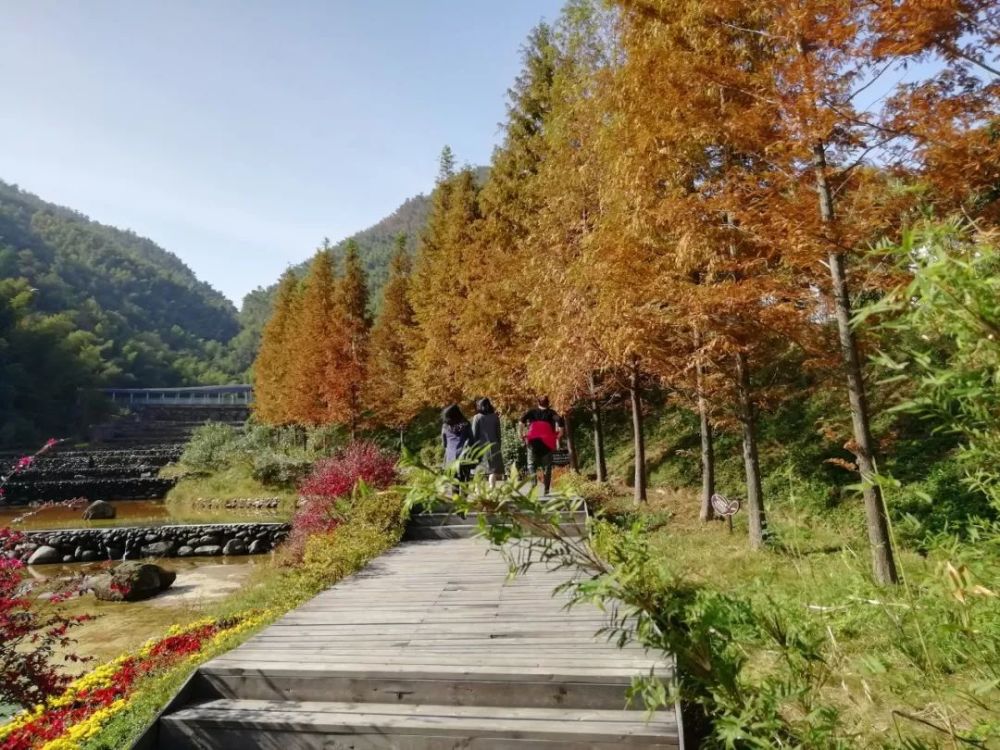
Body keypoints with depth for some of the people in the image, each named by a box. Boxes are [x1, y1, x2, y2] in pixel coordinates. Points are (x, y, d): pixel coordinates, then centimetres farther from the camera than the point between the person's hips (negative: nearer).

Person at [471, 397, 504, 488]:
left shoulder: (477, 417, -2)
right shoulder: (495, 417, 4)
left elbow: (474, 434, -3)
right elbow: (498, 434, 6)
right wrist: (498, 446, 13)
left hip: (481, 446, -1)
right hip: (493, 446, 1)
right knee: (493, 469, 2)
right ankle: (492, 488, -9)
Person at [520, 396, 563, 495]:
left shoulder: (532, 411, 10)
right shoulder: (551, 412, 8)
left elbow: (522, 419, -7)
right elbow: (559, 420, -11)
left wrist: (523, 433, 0)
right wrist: (559, 435, 0)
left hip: (533, 440, 0)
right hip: (547, 442, 0)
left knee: (532, 464, 8)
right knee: (547, 466, 8)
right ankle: (546, 489, 4)